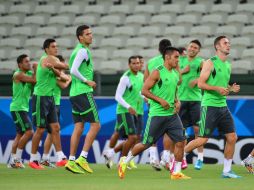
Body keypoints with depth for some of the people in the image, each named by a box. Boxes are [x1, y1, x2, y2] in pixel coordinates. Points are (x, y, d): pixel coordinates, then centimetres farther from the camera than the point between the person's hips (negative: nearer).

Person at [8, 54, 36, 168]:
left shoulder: (29, 73, 13)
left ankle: (13, 161, 12)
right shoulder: (18, 74, -13)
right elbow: (34, 80, -21)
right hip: (17, 108, -9)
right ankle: (17, 158, -11)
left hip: (23, 108, 9)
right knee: (29, 131, -15)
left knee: (20, 134, 10)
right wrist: (35, 69, -5)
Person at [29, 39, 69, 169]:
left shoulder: (51, 61, 13)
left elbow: (58, 75, 1)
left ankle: (61, 157, 3)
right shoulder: (48, 59, -14)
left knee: (55, 128, 4)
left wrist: (53, 68, -17)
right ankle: (33, 160, 5)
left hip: (50, 98, 9)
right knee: (40, 129, -4)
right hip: (41, 97, -9)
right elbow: (66, 67, -11)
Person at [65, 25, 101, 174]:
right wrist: (87, 81, -13)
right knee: (95, 125, -7)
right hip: (83, 93, -9)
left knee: (79, 128, 8)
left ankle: (71, 161, 5)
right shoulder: (83, 51, -11)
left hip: (75, 93, 9)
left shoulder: (79, 50, 19)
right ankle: (83, 158, -11)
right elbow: (74, 71, -21)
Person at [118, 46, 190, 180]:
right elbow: (144, 90, -12)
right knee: (146, 144, -1)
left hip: (172, 114, 7)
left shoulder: (175, 74, 12)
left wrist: (176, 101, 6)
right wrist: (160, 100, -19)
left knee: (180, 141, -5)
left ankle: (176, 173, 2)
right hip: (157, 114, -7)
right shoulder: (157, 72, -10)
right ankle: (124, 163, 19)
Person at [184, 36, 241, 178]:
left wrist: (231, 88, 5)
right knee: (203, 139, -7)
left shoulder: (228, 65, 14)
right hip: (210, 106, -7)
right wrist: (218, 89, -23)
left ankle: (227, 171, 9)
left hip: (223, 106, 7)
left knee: (232, 137, 1)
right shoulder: (210, 63, -9)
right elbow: (200, 83, -14)